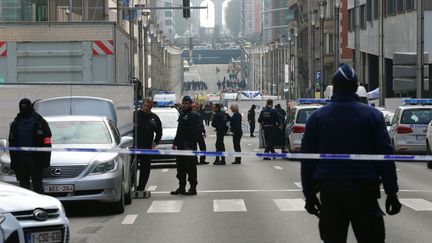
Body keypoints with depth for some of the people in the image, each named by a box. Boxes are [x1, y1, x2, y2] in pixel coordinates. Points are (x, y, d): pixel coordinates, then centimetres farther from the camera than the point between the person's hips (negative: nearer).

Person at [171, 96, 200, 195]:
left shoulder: (193, 115, -10)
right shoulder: (182, 115, 18)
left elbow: (194, 132, -17)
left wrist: (190, 146, -22)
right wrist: (175, 142, 19)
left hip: (189, 146, -9)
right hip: (180, 146, 9)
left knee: (190, 167, -4)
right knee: (180, 168, 12)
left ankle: (193, 188, 0)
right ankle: (181, 187, 19)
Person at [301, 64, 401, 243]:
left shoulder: (317, 117, 5)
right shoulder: (372, 116, 0)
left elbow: (307, 160, 5)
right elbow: (385, 156, -3)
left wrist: (309, 194, 10)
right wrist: (392, 192, 1)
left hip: (329, 189, 2)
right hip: (363, 191, -2)